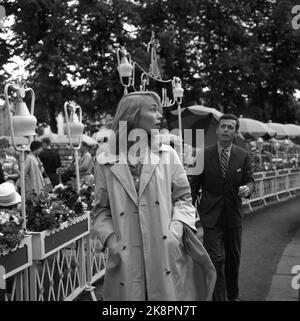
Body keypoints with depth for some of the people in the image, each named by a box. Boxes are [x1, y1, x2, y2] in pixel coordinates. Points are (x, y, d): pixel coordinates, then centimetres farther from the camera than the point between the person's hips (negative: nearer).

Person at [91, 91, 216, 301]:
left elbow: (183, 197, 8)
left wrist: (178, 227, -8)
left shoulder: (167, 155, 4)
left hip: (167, 257, 1)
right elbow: (101, 210, 9)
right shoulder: (105, 163, 2)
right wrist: (111, 238, -6)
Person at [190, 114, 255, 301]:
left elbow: (250, 180, 4)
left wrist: (247, 189, -20)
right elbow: (195, 184, 2)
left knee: (234, 258, 15)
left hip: (233, 214, 3)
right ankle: (219, 297, 2)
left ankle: (233, 295, 33)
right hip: (211, 215, -2)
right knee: (216, 258, -9)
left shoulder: (243, 156, 2)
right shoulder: (204, 155, -3)